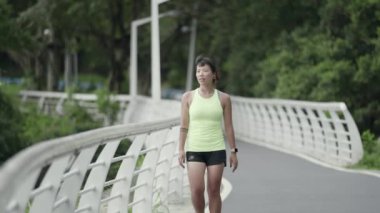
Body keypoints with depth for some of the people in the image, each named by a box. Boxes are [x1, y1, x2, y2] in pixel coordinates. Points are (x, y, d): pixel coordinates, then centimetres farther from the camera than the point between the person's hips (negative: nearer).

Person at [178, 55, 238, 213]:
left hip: (216, 150, 0)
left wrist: (233, 151, 3)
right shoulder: (188, 97, 2)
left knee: (214, 191, 0)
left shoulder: (223, 98, 2)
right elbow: (184, 126, 4)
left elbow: (228, 127, 5)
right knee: (196, 190, -13)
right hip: (194, 150, 0)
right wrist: (181, 150, -3)